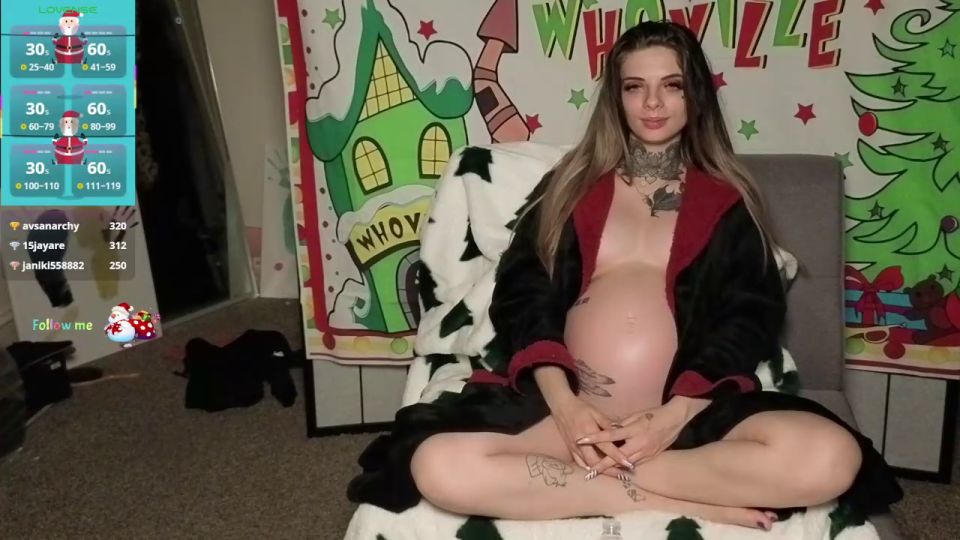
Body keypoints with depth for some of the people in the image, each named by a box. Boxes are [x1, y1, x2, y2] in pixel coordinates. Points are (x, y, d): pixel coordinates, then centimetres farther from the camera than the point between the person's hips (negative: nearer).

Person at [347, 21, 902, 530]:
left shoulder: (726, 201, 14)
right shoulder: (572, 184, 16)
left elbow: (751, 318, 4)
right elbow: (522, 295, 6)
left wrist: (675, 415, -13)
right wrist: (563, 403, -12)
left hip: (690, 407, 0)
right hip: (568, 403, 1)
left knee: (831, 457, -27)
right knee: (438, 466, -27)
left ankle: (600, 475, -18)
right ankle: (692, 502, -19)